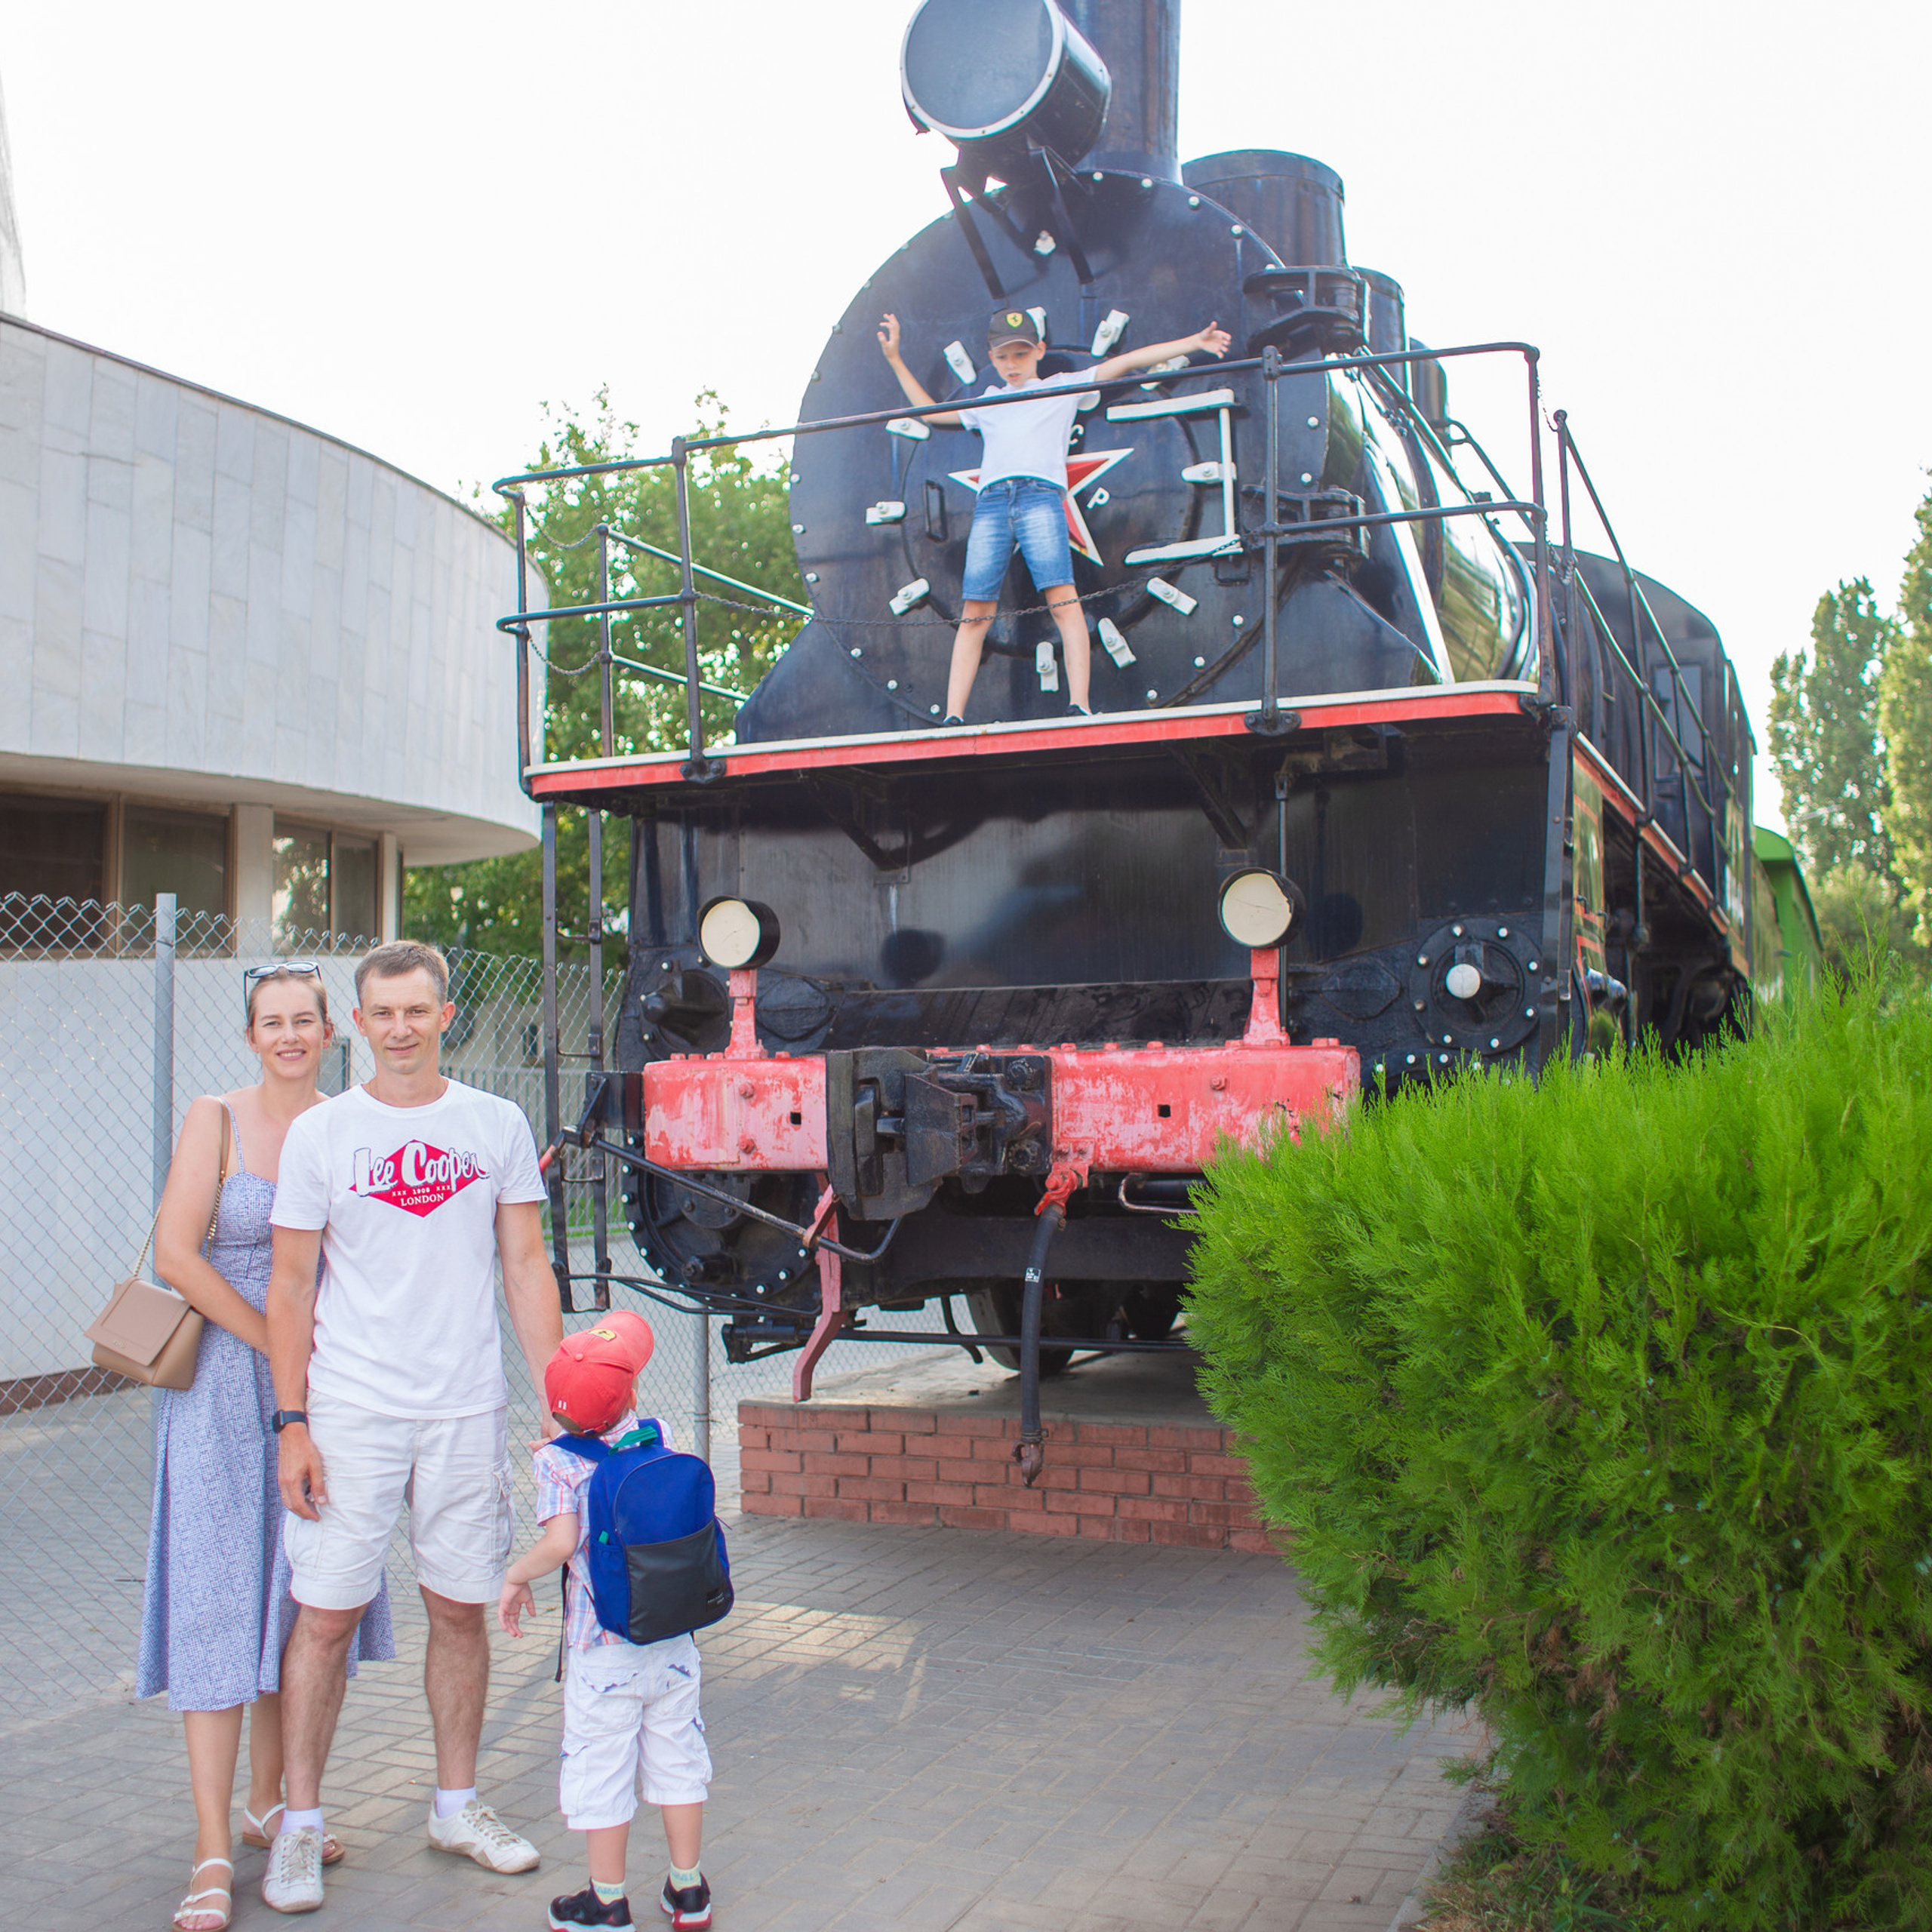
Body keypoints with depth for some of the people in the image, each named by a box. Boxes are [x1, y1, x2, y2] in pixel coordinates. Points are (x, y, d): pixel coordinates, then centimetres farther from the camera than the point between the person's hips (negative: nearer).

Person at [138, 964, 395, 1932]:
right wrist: (275, 1344, -11)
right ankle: (213, 1852, -1)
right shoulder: (217, 1119, -6)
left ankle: (268, 1803, 26)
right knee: (219, 1594, -4)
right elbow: (176, 1253, -12)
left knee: (301, 1591, 10)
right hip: (225, 1380, -4)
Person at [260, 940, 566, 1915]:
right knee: (326, 1614, 1)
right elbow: (290, 1286, 1)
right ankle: (299, 1825, 17)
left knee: (461, 1608, 10)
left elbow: (525, 1268, 7)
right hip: (351, 1411, -2)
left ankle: (457, 1805, 27)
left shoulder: (497, 1126, 4)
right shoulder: (320, 1132, 0)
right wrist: (292, 1424, -5)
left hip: (468, 1411, 2)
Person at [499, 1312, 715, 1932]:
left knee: (599, 1770, 10)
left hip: (601, 1646, -4)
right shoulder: (659, 1436, -1)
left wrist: (516, 1578, -7)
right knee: (677, 1757, 16)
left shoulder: (558, 1462, -13)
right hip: (673, 1637, 4)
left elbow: (561, 1541, -24)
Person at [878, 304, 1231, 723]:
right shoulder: (987, 403, 32)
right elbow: (930, 411, 42)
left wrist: (1194, 342, 14)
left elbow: (1127, 361, 18)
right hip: (990, 502, 3)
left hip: (1040, 496, -3)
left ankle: (1080, 707, -26)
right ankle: (953, 719, -10)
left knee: (1063, 601, -18)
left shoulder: (1062, 387, 22)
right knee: (974, 614, -7)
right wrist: (895, 359, 42)